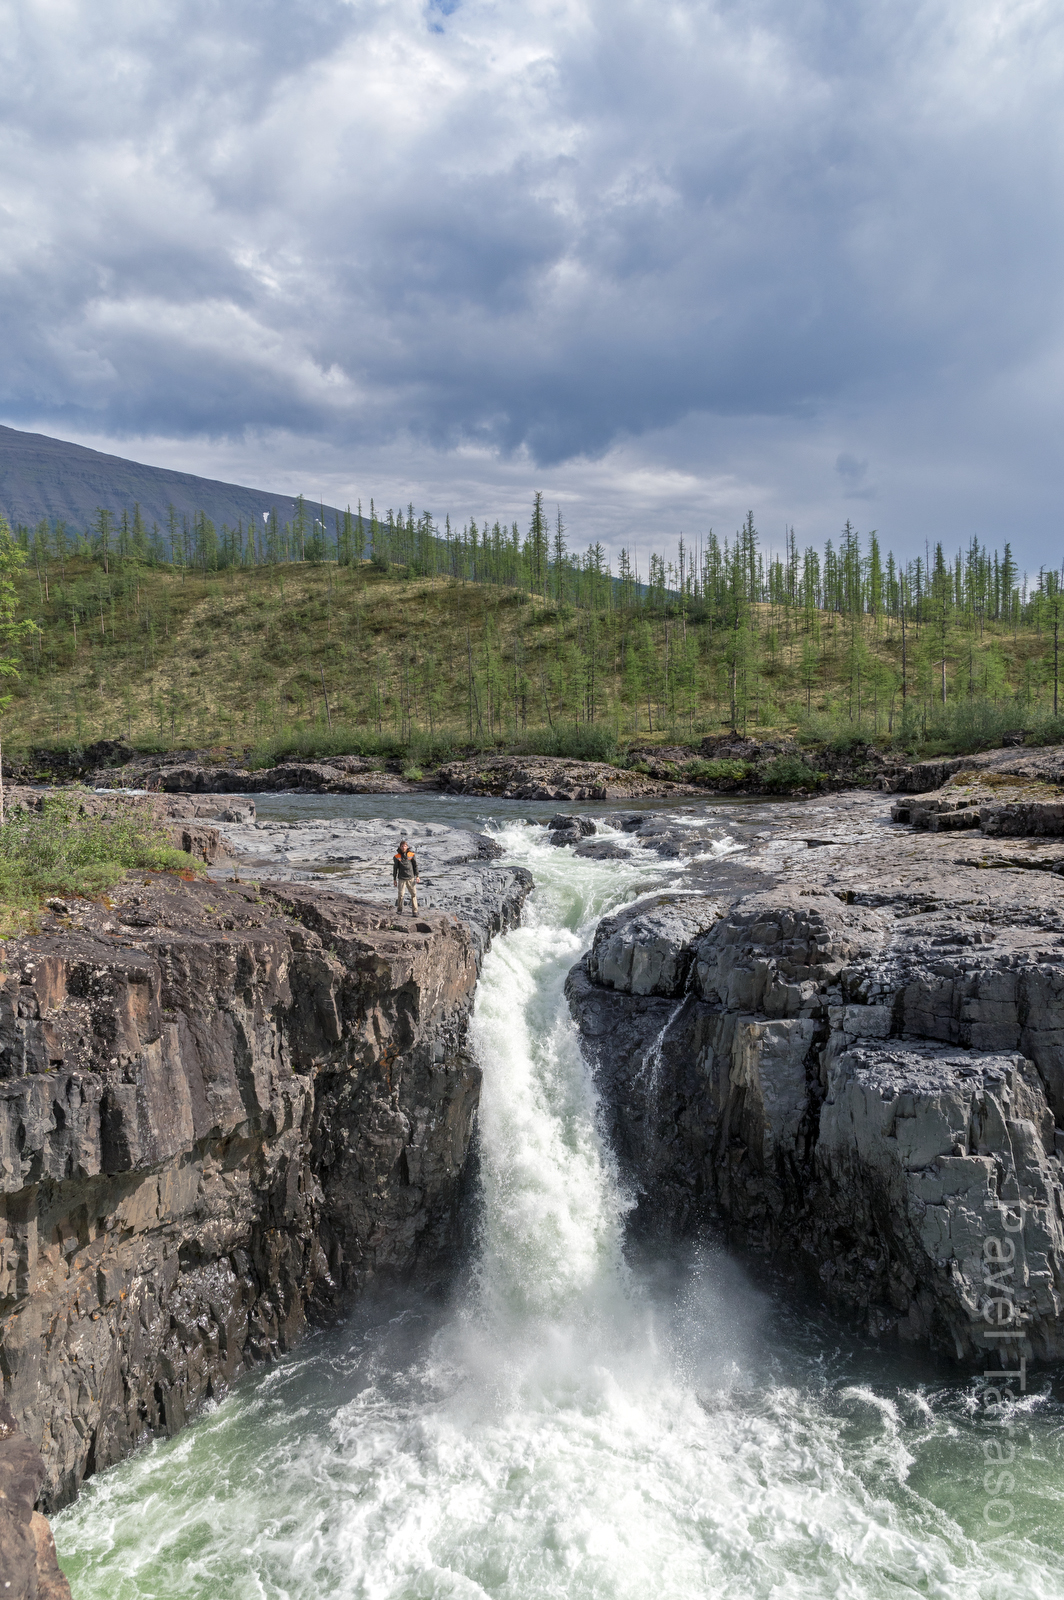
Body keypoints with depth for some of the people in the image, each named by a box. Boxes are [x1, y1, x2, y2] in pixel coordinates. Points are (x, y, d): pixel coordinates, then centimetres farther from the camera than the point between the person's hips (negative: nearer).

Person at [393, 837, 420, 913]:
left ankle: (414, 911, 2)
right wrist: (394, 879, 6)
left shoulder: (412, 855, 0)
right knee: (400, 894, 1)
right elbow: (395, 868, 5)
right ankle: (399, 909, 20)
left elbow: (415, 866, 7)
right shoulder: (397, 857, -2)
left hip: (411, 878, 1)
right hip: (401, 879, -1)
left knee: (413, 894, -2)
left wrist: (417, 876, 4)